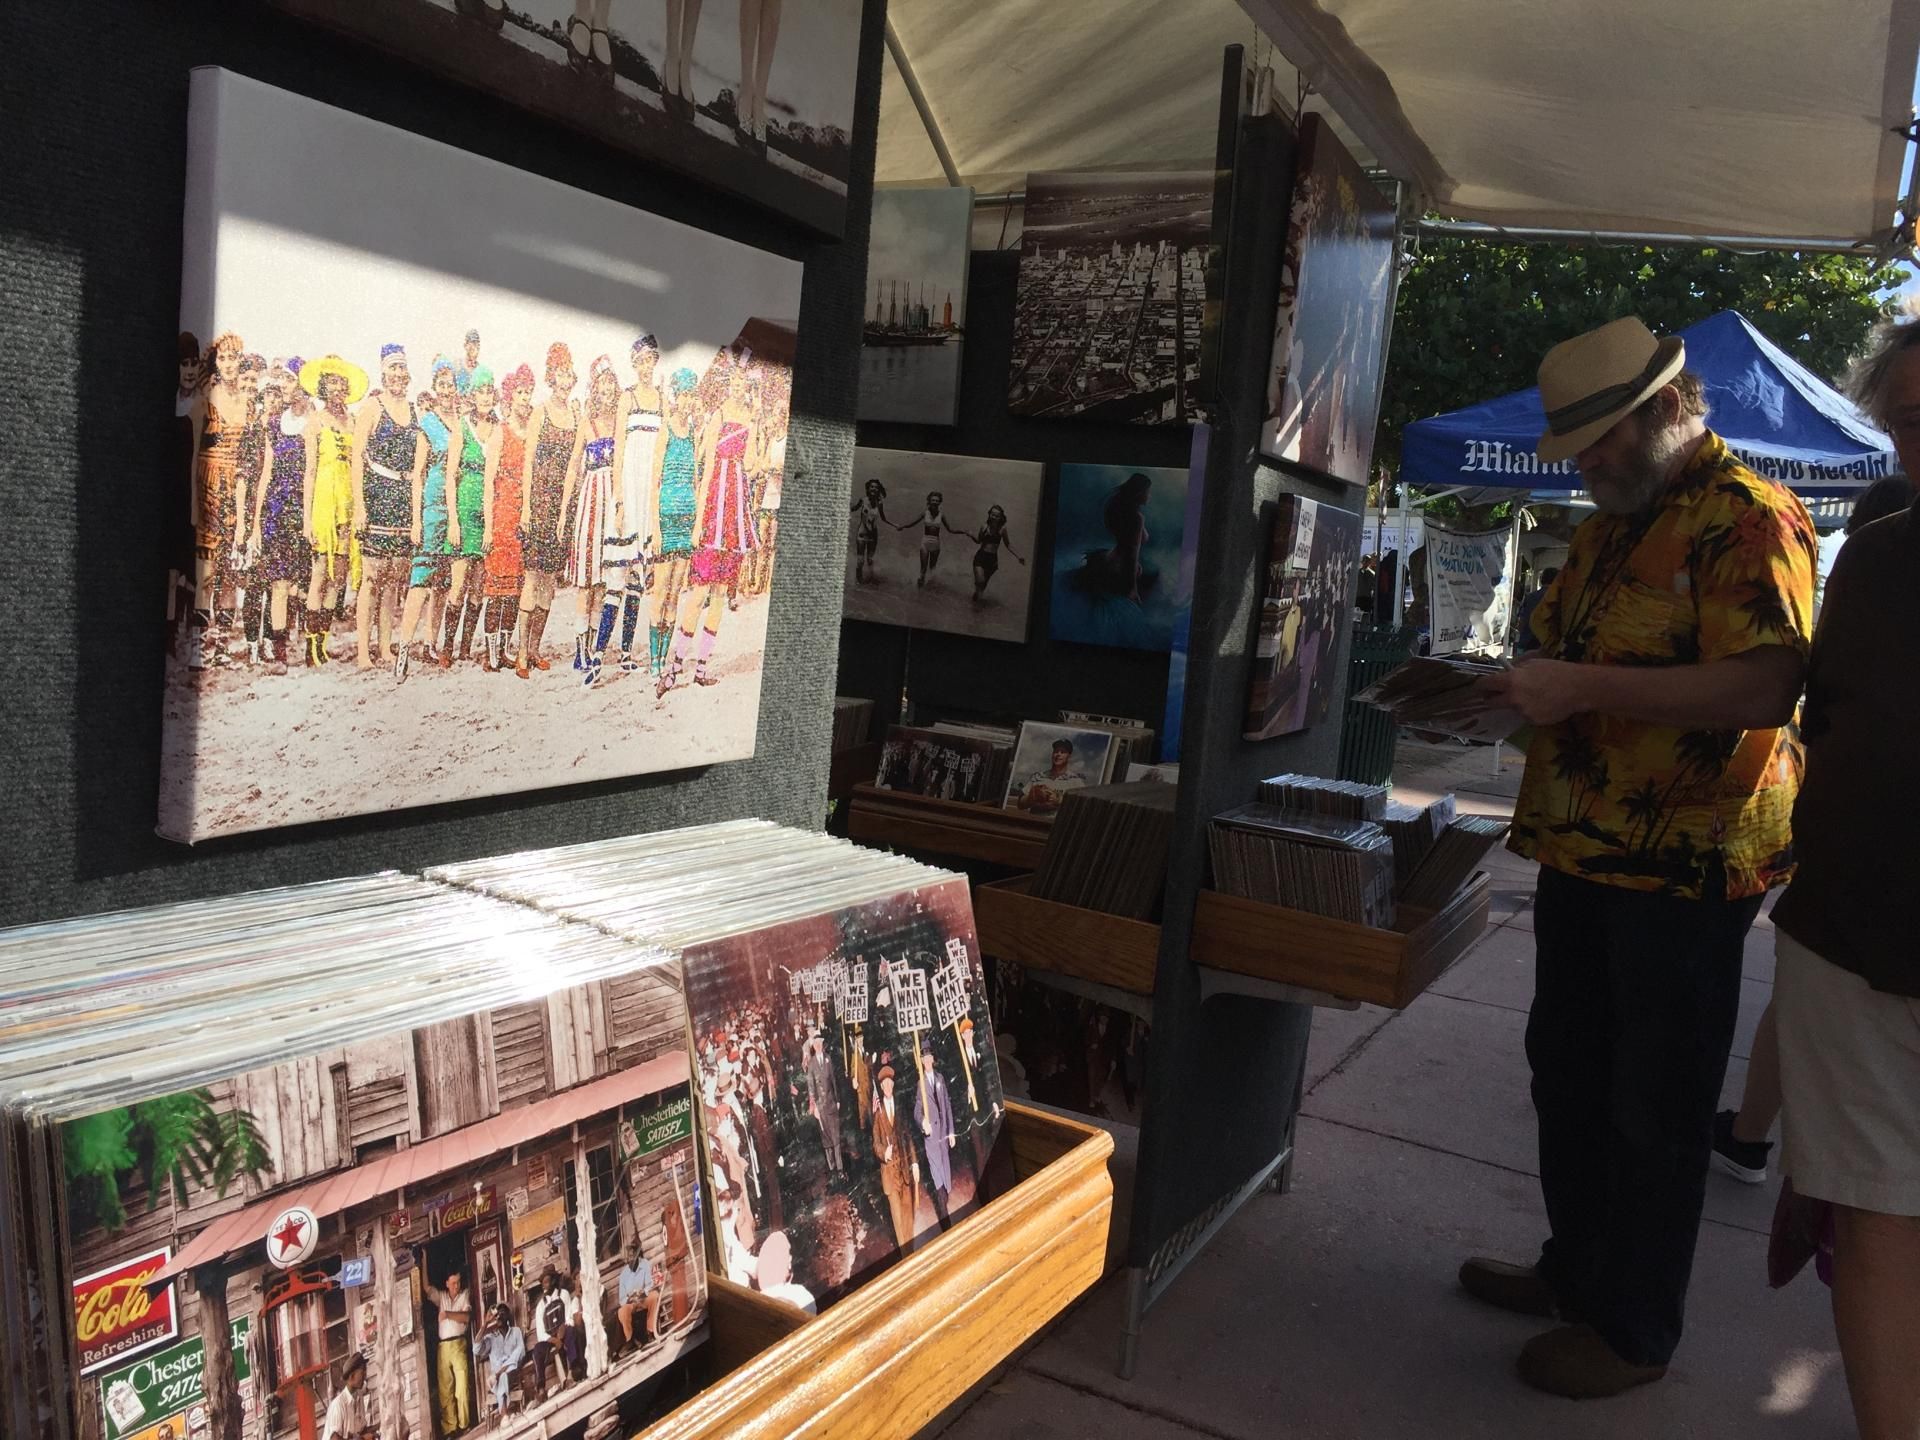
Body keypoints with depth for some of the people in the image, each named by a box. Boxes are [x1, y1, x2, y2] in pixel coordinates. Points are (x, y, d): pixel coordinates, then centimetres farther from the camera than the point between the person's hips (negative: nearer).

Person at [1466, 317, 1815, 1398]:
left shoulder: (1749, 519, -14)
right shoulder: (1612, 528, 15)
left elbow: (1767, 688, -26)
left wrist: (1583, 689, -29)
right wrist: (1510, 689, 7)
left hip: (1686, 871, -9)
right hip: (1584, 852, 9)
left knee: (1655, 1107, 4)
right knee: (1568, 1074, 18)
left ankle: (1637, 1330, 21)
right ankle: (1577, 1270, 37)